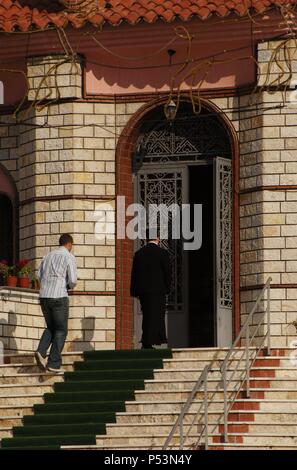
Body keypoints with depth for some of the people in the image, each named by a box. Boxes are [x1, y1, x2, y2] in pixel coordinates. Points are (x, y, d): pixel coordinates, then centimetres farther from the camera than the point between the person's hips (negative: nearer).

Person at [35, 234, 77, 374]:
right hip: (59, 297, -6)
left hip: (44, 296, 6)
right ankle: (54, 363, -3)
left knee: (51, 328, 20)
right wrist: (70, 286, 12)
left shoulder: (48, 256, 16)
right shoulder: (69, 257, -4)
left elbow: (40, 276, 14)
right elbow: (73, 280, -11)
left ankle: (41, 352, -4)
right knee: (61, 330, 4)